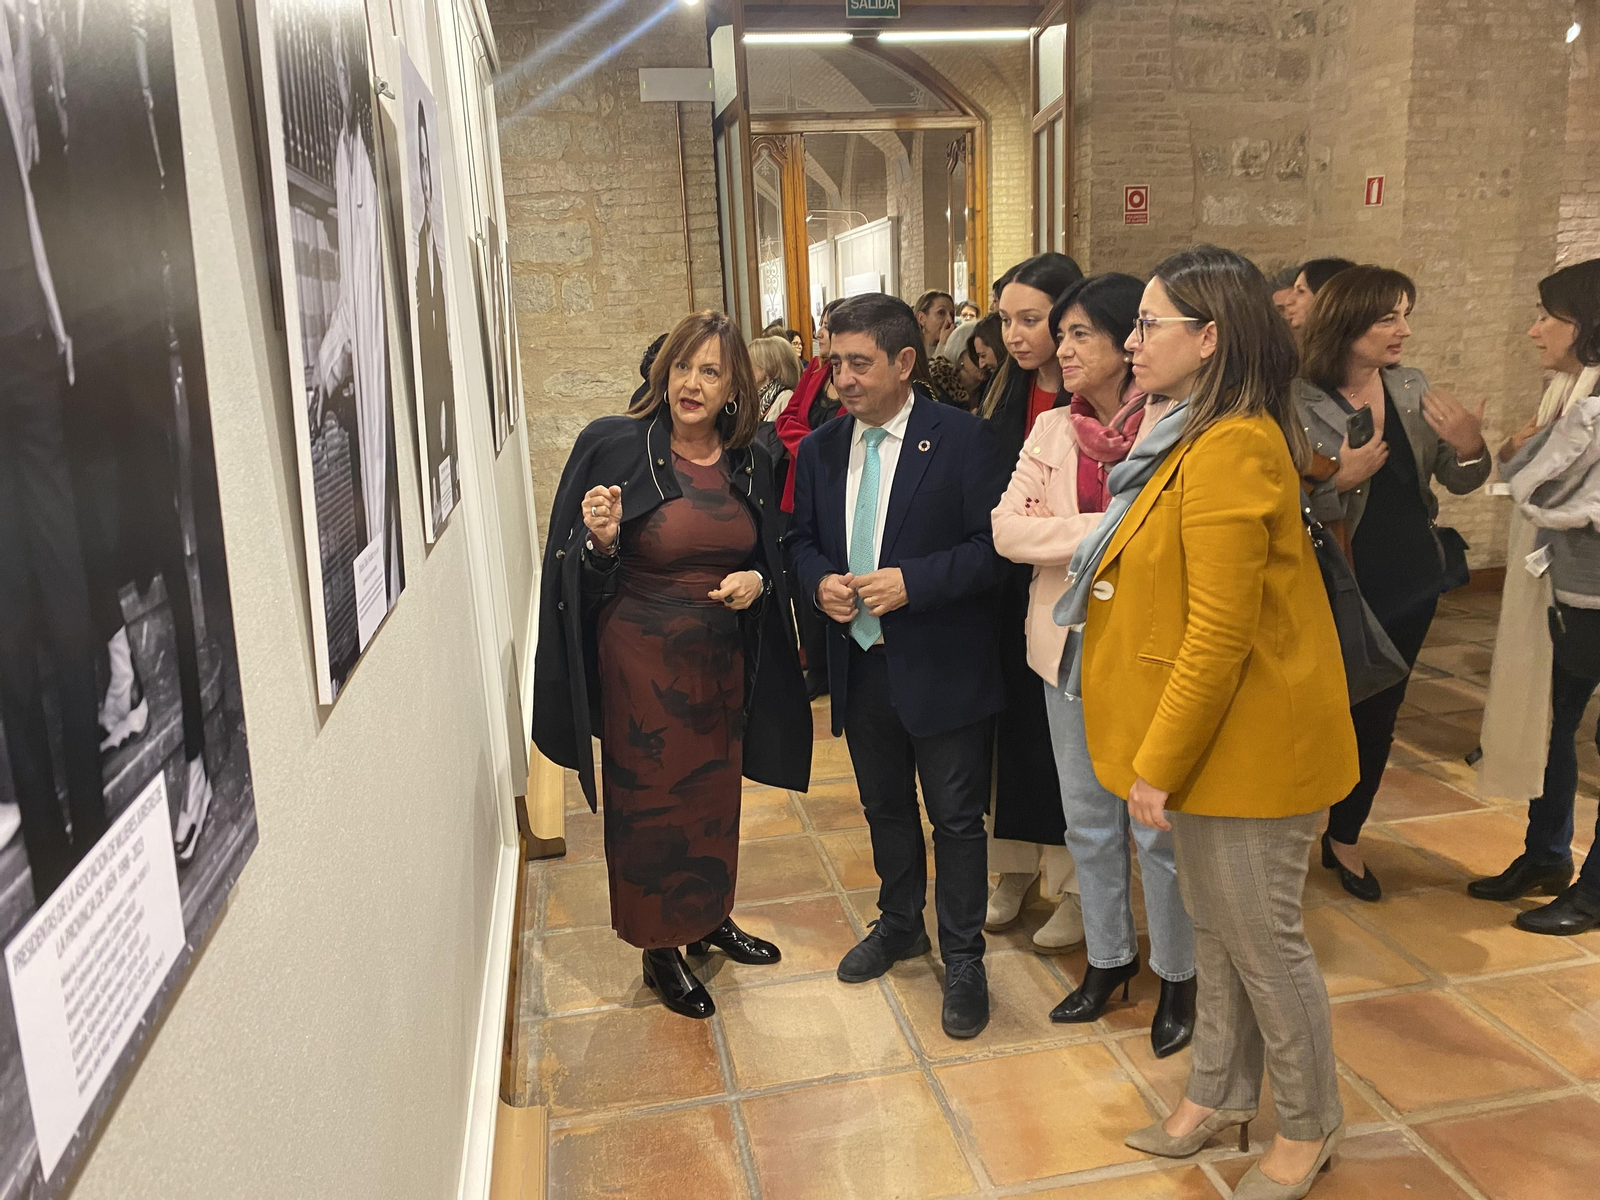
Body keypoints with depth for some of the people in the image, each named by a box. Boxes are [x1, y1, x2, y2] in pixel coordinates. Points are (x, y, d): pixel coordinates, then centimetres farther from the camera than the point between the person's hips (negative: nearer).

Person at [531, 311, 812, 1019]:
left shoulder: (747, 464, 1)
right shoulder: (615, 448, -13)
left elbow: (768, 557, 11)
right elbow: (579, 574, -9)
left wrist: (756, 581, -10)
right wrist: (600, 541, -30)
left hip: (721, 661, 5)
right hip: (641, 661, -5)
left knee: (714, 793, 18)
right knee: (651, 801, 8)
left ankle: (709, 918, 41)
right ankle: (660, 951, 28)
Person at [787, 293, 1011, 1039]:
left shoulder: (962, 439, -11)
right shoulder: (820, 450, 5)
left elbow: (993, 547, -13)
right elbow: (802, 539, 14)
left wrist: (912, 581, -23)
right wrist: (821, 581, -8)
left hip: (941, 667, -5)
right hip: (859, 664, 5)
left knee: (956, 817, 7)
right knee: (885, 807, 21)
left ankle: (963, 961, 25)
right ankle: (899, 924, 44)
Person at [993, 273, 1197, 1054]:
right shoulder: (1051, 430, 4)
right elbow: (1008, 528, -7)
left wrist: (1064, 528, -17)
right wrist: (1111, 531, -16)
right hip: (1069, 647, 5)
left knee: (1157, 827, 7)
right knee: (1087, 819, 18)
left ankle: (1177, 975, 30)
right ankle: (1108, 955, 38)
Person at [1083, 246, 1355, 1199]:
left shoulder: (1232, 452, -22)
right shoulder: (1199, 439, 10)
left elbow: (1220, 637, -25)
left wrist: (1159, 763, -18)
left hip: (1245, 747, -9)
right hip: (1203, 742, 10)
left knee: (1265, 943, 8)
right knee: (1216, 929, 21)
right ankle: (1220, 1092, 39)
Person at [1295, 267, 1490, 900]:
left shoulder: (1413, 387, 2)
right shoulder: (1298, 401, -16)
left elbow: (1459, 482, 4)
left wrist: (1469, 448, -15)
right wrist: (1342, 480, -30)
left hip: (1410, 582, 6)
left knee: (1377, 718, 16)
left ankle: (1344, 839, 35)